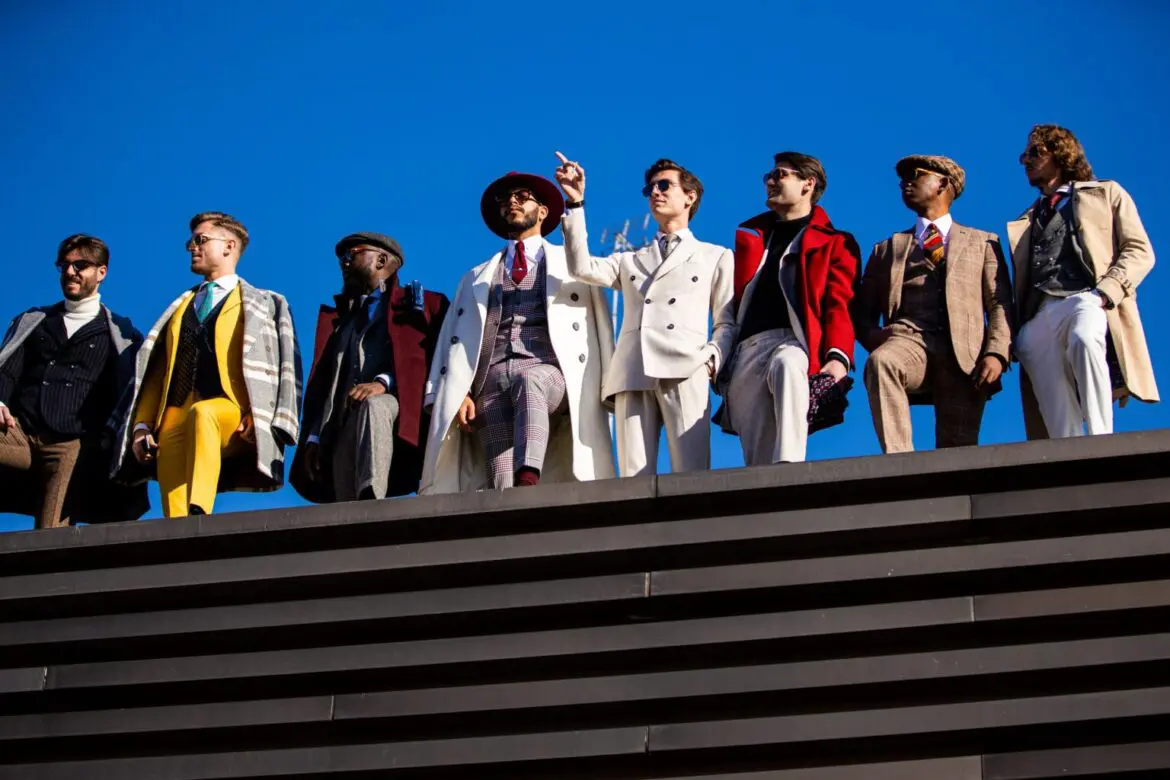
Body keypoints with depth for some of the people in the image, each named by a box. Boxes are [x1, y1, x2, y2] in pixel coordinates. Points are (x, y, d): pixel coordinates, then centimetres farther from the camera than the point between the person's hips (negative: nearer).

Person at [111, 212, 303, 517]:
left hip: (229, 417, -4)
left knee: (202, 413, -41)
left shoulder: (265, 305, 17)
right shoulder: (179, 307, 31)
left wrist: (259, 421, -12)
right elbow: (155, 371, 23)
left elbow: (282, 369, 5)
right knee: (173, 514, -22)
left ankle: (199, 515, -56)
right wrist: (142, 425, 7)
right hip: (174, 421, 5)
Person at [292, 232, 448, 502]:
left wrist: (384, 381, -17)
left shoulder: (424, 304, 16)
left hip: (397, 409, -4)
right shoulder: (336, 317, 32)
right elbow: (321, 380, 22)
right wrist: (314, 438, 6)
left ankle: (370, 503, -51)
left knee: (372, 406, -37)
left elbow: (436, 361, -1)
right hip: (342, 431, 4)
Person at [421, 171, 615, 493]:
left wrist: (602, 388, 0)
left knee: (529, 381, -41)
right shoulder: (476, 278, 29)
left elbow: (598, 328, 14)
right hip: (493, 379, 3)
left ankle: (529, 481, -61)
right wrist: (460, 393, 1)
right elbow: (454, 339, 19)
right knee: (501, 486, -20)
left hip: (547, 372, -3)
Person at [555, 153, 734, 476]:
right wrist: (575, 203, 9)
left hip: (685, 371, -2)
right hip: (632, 374, 2)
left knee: (691, 478, -17)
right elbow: (582, 268, 13)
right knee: (634, 479, -11)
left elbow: (728, 321, 16)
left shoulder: (716, 256, 25)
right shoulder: (630, 261, 32)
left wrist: (713, 357, -5)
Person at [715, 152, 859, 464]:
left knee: (785, 364, -41)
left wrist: (838, 356, -15)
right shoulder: (750, 234, 28)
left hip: (794, 343, -4)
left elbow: (838, 305, 2)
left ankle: (789, 469, -52)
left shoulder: (834, 242, 15)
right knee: (757, 458, -10)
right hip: (748, 348, 4)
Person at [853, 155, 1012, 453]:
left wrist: (996, 353, -8)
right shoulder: (887, 248, 29)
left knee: (957, 448, -20)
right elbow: (862, 313, 21)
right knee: (880, 362, -36)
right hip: (908, 338, 1)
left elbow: (1000, 304, 12)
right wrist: (875, 339, -4)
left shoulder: (983, 242, 25)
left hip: (963, 353, 0)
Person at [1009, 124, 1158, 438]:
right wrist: (1014, 330, 3)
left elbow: (1140, 251, 10)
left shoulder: (1107, 193, 23)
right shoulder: (1026, 221, 34)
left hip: (1088, 300, -4)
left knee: (1083, 339, -38)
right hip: (1042, 312, 4)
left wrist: (1105, 292, -9)